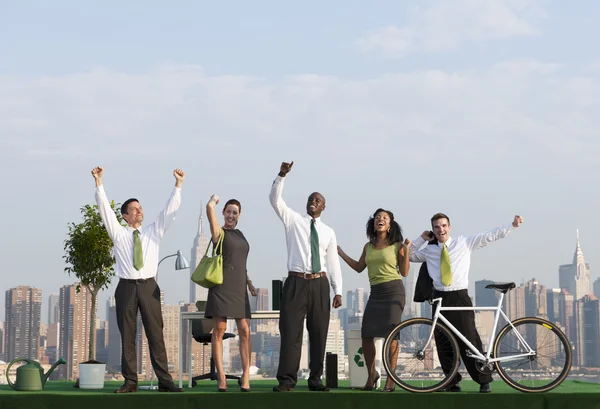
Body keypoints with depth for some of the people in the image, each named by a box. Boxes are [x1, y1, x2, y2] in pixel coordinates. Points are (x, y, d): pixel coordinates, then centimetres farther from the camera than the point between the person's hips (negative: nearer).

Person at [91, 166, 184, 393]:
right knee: (127, 336, 0)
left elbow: (170, 210, 10)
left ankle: (164, 381, -4)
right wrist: (99, 183, -4)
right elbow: (105, 209, 3)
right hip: (126, 287, 0)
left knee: (156, 334, -3)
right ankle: (130, 381, 3)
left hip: (149, 287, 0)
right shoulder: (118, 233, 11)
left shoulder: (154, 231, 14)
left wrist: (178, 185, 2)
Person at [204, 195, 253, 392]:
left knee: (245, 331, -1)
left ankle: (246, 375, 2)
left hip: (239, 289, 6)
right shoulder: (219, 232, -2)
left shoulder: (240, 234, 17)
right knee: (219, 331, -4)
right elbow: (210, 208, -17)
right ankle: (221, 377, -3)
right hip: (221, 287, -6)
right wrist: (214, 199, 4)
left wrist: (248, 280, 20)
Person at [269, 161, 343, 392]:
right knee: (291, 331, -7)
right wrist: (282, 176, -16)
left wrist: (338, 291, 5)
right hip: (296, 282, -2)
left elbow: (333, 263, 11)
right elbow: (275, 199, -3)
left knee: (319, 333, 4)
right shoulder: (293, 220, 9)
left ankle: (315, 379, 10)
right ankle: (286, 379, -8)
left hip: (320, 284, 2)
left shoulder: (328, 232, 13)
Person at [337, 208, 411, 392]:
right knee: (366, 335, -3)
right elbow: (359, 268, 22)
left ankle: (390, 379, -2)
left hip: (393, 291, -4)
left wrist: (406, 251, -10)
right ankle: (371, 374, 16)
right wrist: (341, 253, 17)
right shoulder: (368, 247, 13)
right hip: (375, 293, 4)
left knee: (391, 335, -9)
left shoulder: (396, 245, 1)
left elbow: (404, 272, 0)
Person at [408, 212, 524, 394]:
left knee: (469, 341, -8)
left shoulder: (464, 243, 7)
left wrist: (512, 225, -2)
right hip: (440, 298, 3)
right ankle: (453, 382, 14)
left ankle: (484, 381, 0)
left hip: (460, 297, -3)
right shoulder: (429, 250, 12)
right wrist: (421, 239, 9)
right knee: (443, 344, 4)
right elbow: (409, 255, 20)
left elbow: (489, 236, 4)